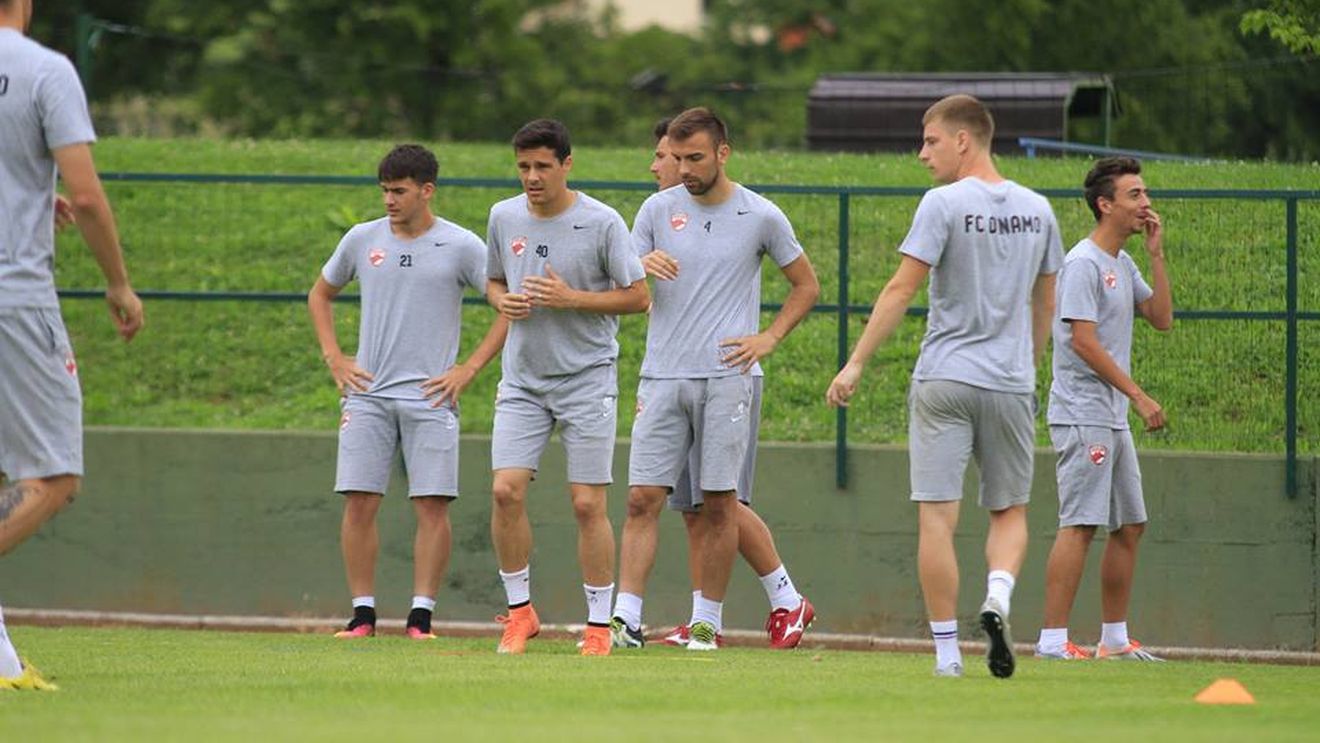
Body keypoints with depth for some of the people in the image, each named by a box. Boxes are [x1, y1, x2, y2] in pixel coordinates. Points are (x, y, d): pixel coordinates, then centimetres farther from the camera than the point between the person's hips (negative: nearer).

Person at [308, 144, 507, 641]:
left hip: (430, 396, -2)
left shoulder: (461, 247, -1)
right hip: (367, 393, 2)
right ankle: (363, 613, 2)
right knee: (359, 503, -5)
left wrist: (468, 370, -4)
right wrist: (333, 358, 11)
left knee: (432, 506, -7)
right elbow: (320, 294, 24)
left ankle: (421, 617, -3)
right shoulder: (362, 240, 8)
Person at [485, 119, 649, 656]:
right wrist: (505, 302, -4)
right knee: (506, 490, -10)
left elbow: (638, 296, -6)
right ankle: (519, 611, 5)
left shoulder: (601, 223, -9)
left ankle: (599, 625, 6)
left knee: (587, 503, -4)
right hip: (522, 379, 4)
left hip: (587, 379, -4)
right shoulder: (505, 217, 5)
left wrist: (571, 298, -17)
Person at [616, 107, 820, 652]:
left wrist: (769, 338, 0)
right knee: (643, 498, -6)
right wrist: (642, 265, -13)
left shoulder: (761, 217, 3)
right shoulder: (659, 210, 8)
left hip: (727, 377, -2)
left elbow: (806, 286, 13)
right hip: (663, 377, 2)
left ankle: (707, 622, 8)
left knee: (717, 503, -1)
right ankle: (627, 618, -8)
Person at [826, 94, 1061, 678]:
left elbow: (902, 289, -11)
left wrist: (856, 364, -8)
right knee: (1009, 510, 15)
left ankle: (946, 650, -4)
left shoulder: (944, 204, -7)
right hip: (1011, 384, 4)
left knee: (937, 516, -1)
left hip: (944, 383, -4)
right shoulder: (1037, 210, 9)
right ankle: (998, 597, -13)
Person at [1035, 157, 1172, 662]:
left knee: (1130, 524, 11)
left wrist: (1157, 254, 7)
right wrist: (1139, 396, -18)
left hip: (1114, 420, 10)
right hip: (1082, 415, -10)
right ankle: (1052, 640, -15)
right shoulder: (1083, 264, -13)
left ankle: (1115, 639, 18)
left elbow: (1162, 318, 15)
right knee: (1081, 524, -13)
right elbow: (1083, 341, -19)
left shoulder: (1123, 264, 16)